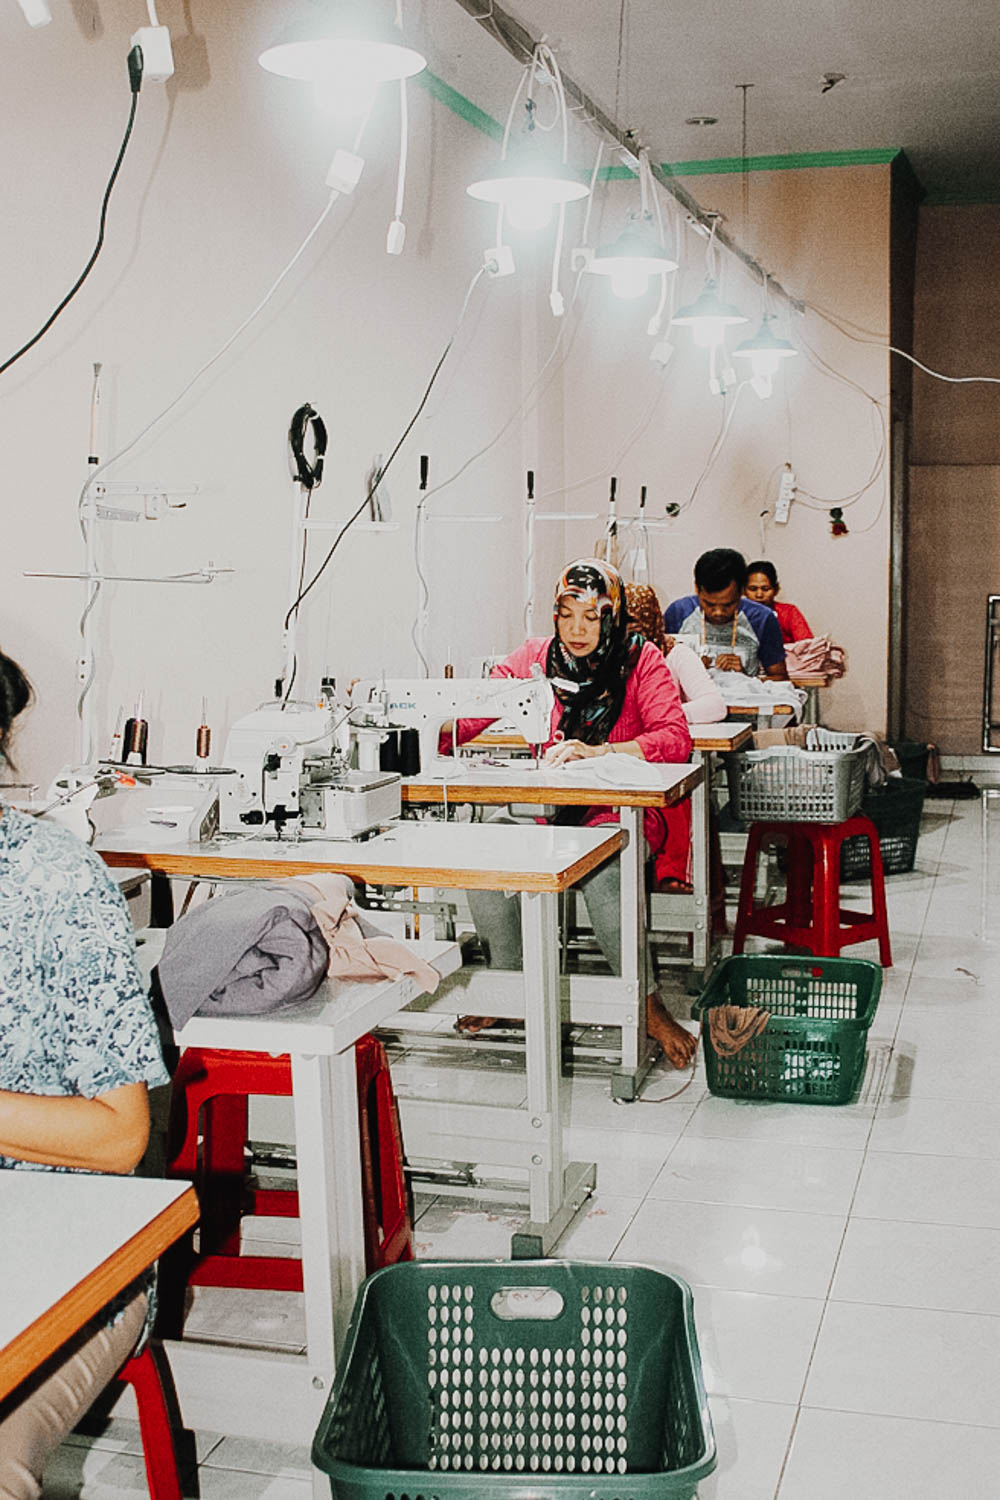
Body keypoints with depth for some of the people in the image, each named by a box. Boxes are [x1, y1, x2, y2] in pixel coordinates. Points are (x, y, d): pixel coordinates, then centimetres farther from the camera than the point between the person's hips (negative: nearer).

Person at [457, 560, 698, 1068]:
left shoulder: (641, 660, -2)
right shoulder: (535, 657, 7)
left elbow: (675, 738, -14)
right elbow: (469, 716, 3)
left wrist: (596, 752, -28)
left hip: (621, 813, -3)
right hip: (549, 810, 4)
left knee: (601, 875, -36)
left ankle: (647, 1006, -16)